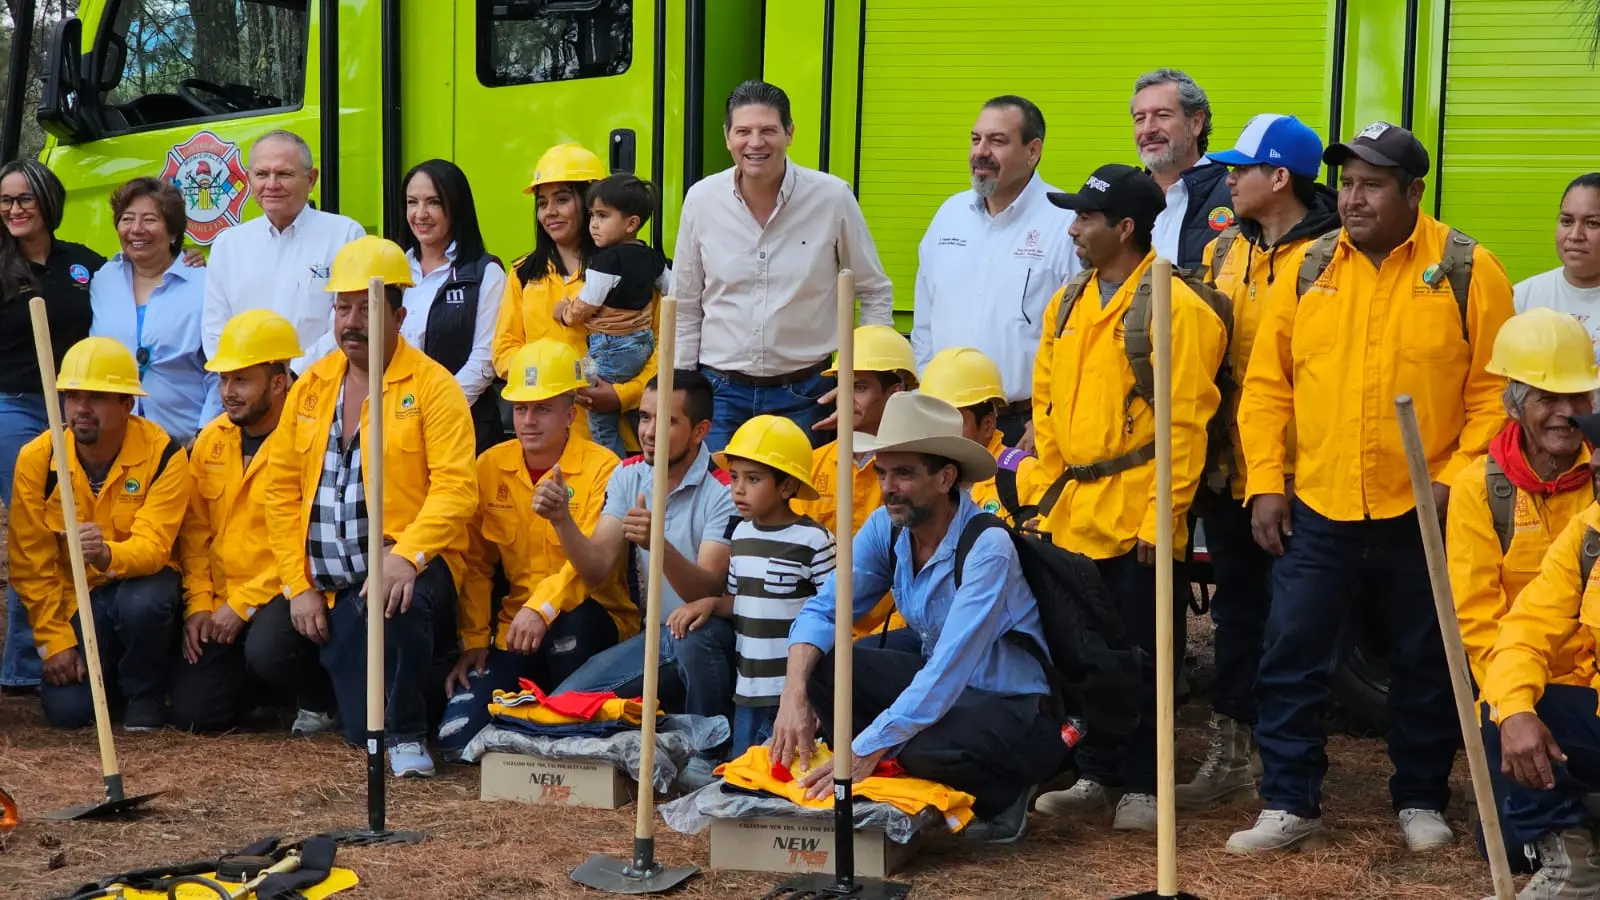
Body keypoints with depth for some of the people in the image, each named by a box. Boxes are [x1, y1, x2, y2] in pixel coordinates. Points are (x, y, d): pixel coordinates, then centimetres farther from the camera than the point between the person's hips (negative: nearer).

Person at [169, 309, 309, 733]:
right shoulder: (211, 439, 9)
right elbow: (195, 531, 13)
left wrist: (242, 605, -16)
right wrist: (198, 603, 1)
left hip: (285, 595, -6)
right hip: (222, 604, 6)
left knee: (266, 650, -36)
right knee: (191, 712, -4)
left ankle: (320, 699, -2)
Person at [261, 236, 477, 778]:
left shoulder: (432, 385, -5)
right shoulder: (310, 387, 11)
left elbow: (455, 488, -15)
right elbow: (282, 490, 9)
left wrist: (406, 557, -31)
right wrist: (299, 586, 0)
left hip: (408, 566, -4)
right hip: (336, 587, 4)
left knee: (397, 604, -40)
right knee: (362, 729, -5)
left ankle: (409, 733, -18)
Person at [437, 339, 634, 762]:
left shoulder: (601, 468, -10)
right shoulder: (490, 467, 5)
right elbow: (476, 564, 10)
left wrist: (542, 608, -35)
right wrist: (474, 640, 3)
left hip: (590, 624, -3)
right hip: (515, 631, 3)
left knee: (570, 617, -40)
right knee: (458, 739, -17)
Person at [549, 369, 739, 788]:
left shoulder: (724, 491, -16)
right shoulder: (628, 476, 1)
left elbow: (709, 590, -27)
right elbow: (596, 568, -6)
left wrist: (660, 545, -44)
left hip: (709, 642, -5)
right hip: (654, 637, 5)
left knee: (695, 631, -40)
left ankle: (708, 753, -15)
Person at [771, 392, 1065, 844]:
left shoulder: (987, 547, -25)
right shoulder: (886, 528, -5)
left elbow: (948, 669, -31)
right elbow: (821, 612, -4)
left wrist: (865, 751, -34)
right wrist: (794, 695, -24)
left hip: (1014, 708, -6)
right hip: (937, 685, 6)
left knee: (924, 747, -36)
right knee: (817, 660, -12)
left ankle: (1003, 796, -4)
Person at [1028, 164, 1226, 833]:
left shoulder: (1175, 307, -10)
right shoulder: (1068, 304, 13)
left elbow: (1185, 423, -14)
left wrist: (1161, 514, -17)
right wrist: (1053, 488, 11)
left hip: (1137, 518, -7)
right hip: (1073, 514, 7)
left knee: (1138, 653, 2)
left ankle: (1142, 785, 12)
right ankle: (1095, 775, 23)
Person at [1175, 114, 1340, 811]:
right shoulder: (1223, 252, 10)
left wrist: (1305, 468, -17)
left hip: (1296, 474, -6)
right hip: (1229, 467, 6)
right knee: (1237, 608, 14)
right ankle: (1229, 753, 23)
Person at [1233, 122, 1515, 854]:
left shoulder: (1468, 271, -5)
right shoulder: (1305, 270, 3)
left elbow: (1494, 391, -4)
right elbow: (1267, 385, 5)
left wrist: (1457, 479, -12)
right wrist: (1265, 482, -2)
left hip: (1423, 515, -2)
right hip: (1317, 511, 2)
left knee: (1425, 667, 11)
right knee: (1291, 660, 2)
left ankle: (1421, 801, 27)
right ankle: (1289, 805, 13)